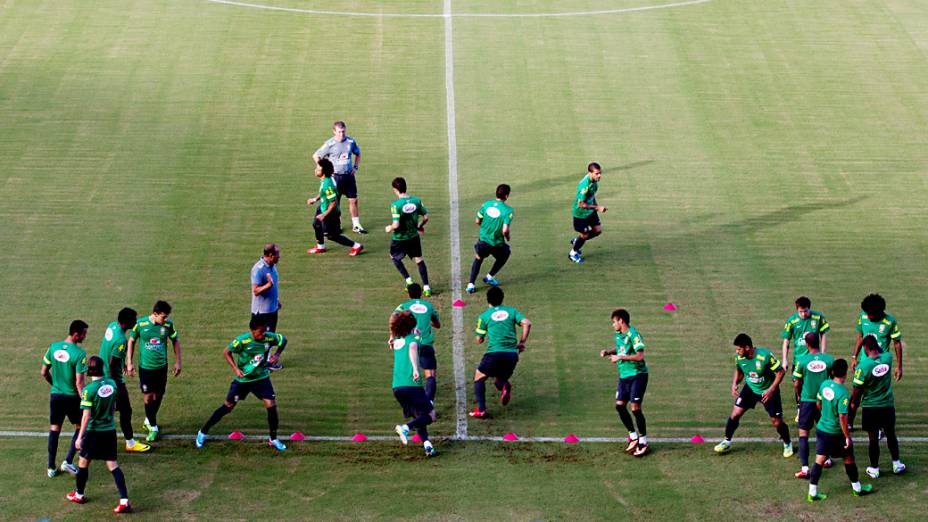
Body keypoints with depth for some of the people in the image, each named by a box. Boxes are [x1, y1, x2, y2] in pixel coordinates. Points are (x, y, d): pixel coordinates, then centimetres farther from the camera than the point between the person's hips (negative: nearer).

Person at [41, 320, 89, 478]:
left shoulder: (53, 347, -3)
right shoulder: (79, 354, -20)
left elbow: (43, 372, 5)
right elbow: (79, 382, -21)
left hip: (56, 395, 5)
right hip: (72, 397, -5)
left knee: (54, 429, 15)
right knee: (80, 427, 15)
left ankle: (51, 467, 18)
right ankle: (68, 462, 6)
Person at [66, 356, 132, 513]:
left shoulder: (89, 389, -19)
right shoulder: (112, 384, -2)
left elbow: (86, 416, -20)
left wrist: (80, 437, -15)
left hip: (94, 431, -5)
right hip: (110, 429, 5)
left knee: (84, 462, 16)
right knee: (112, 464, 5)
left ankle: (79, 494, 33)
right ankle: (124, 500, -5)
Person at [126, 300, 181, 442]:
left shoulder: (168, 324, -8)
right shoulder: (140, 324, -14)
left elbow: (175, 341, 8)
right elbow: (131, 341, 1)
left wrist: (178, 362, 6)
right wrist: (129, 363, 1)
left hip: (161, 367, 3)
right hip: (145, 367, -3)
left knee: (158, 396, 11)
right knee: (148, 397, -2)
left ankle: (149, 420, 35)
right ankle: (153, 427, 13)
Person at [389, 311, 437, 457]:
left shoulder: (397, 340, 17)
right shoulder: (413, 338, -2)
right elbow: (412, 348, -25)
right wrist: (415, 369, -35)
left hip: (396, 387, 7)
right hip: (412, 384, -7)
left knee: (419, 417, 15)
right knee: (430, 416, 0)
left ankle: (427, 445, -4)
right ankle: (406, 428, -23)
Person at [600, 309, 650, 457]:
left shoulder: (633, 335, -17)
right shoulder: (618, 334, 9)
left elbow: (640, 356, -24)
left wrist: (620, 357, -20)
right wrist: (608, 352, 8)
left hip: (637, 375, -8)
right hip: (624, 376, 8)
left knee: (635, 408, -8)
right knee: (619, 405, 4)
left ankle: (643, 442, 5)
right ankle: (633, 436, 18)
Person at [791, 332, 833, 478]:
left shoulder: (802, 360, -14)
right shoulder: (829, 360, -8)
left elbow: (796, 384, -6)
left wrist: (798, 396, 14)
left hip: (807, 401, -3)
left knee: (803, 433, 2)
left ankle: (805, 468, -7)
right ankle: (827, 459, 37)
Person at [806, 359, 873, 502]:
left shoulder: (824, 384, -5)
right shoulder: (842, 392, -25)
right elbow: (842, 417, -26)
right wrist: (847, 437, -17)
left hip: (821, 429, 6)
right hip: (836, 433, -6)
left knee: (820, 460, 9)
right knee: (849, 458, 15)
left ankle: (812, 492, 10)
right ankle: (857, 488, 30)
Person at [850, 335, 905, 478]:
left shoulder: (862, 366, -21)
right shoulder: (888, 358, -10)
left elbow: (857, 389, -13)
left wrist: (853, 403, 4)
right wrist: (874, 341, 21)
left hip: (870, 407, -3)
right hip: (888, 405, 3)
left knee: (873, 438, 8)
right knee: (891, 435, 20)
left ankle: (874, 469, 18)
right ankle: (896, 464, 31)